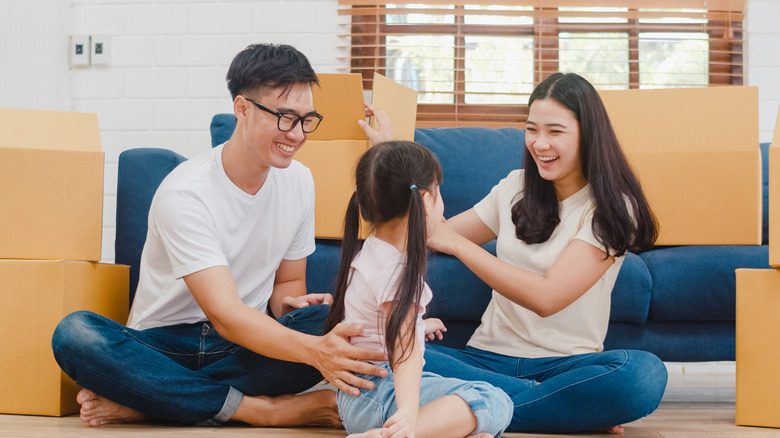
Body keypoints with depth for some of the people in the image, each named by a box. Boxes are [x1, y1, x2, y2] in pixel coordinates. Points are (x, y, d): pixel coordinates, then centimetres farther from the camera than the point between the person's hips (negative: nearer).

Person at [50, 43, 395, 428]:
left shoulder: (298, 181, 3)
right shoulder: (185, 194, -17)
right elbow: (225, 314, -26)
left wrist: (287, 303, -13)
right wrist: (313, 350, -42)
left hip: (248, 351, 4)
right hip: (165, 345, -4)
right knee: (75, 333, -33)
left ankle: (140, 400, -26)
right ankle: (259, 409, -32)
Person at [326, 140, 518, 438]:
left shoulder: (369, 252, 13)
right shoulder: (397, 270, -20)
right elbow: (403, 348, -32)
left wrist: (417, 325, 52)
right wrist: (409, 412, -44)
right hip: (377, 397, -10)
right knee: (496, 405, -24)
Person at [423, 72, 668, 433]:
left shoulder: (611, 207, -4)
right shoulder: (515, 187, 12)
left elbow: (546, 297, -15)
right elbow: (436, 234, 23)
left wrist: (458, 244, -14)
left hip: (566, 363, -4)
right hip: (489, 357, 4)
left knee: (646, 374, -37)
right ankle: (560, 402, -19)